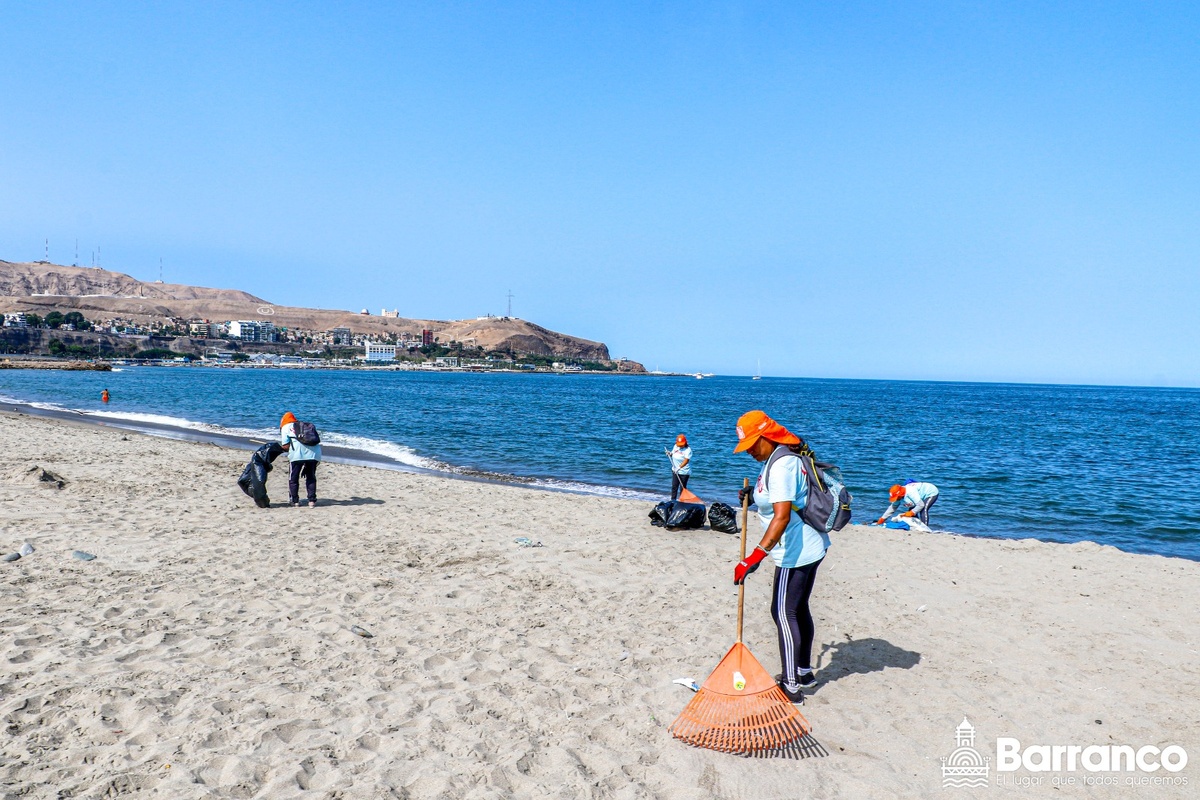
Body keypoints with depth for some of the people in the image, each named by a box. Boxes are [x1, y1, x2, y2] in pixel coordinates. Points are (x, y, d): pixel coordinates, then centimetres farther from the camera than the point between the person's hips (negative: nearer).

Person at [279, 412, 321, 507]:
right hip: (313, 452, 4)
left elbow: (286, 446, 4)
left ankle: (295, 500, 19)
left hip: (297, 454, -4)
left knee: (293, 478, 15)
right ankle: (312, 500, 12)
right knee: (311, 478, 17)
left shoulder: (285, 427, 15)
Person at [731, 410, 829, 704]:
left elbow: (782, 516, -31)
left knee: (784, 613, -4)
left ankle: (791, 687, 3)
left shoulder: (781, 465, -23)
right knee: (799, 610, 19)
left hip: (795, 552, -10)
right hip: (809, 547, 10)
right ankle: (804, 672, 31)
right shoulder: (781, 457, 9)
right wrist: (755, 495, 9)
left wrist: (756, 556, -35)